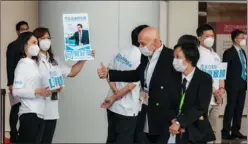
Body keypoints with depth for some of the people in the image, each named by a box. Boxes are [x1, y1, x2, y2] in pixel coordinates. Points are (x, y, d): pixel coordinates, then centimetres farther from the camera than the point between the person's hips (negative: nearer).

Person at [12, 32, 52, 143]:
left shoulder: (34, 64, 17)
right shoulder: (22, 65, -8)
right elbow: (16, 91, -16)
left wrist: (45, 90, 9)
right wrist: (37, 92, -22)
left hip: (38, 113, 8)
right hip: (29, 113, -8)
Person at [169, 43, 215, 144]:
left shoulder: (205, 79, -9)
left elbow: (201, 107, -19)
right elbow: (170, 103, 3)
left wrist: (179, 122, -24)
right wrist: (174, 119, -15)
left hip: (196, 132, -4)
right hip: (179, 132, 4)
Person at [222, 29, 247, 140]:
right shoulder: (229, 52, -9)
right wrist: (226, 83, -14)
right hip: (233, 84, -7)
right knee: (231, 108, -4)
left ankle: (235, 131, 15)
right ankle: (225, 132, 1)